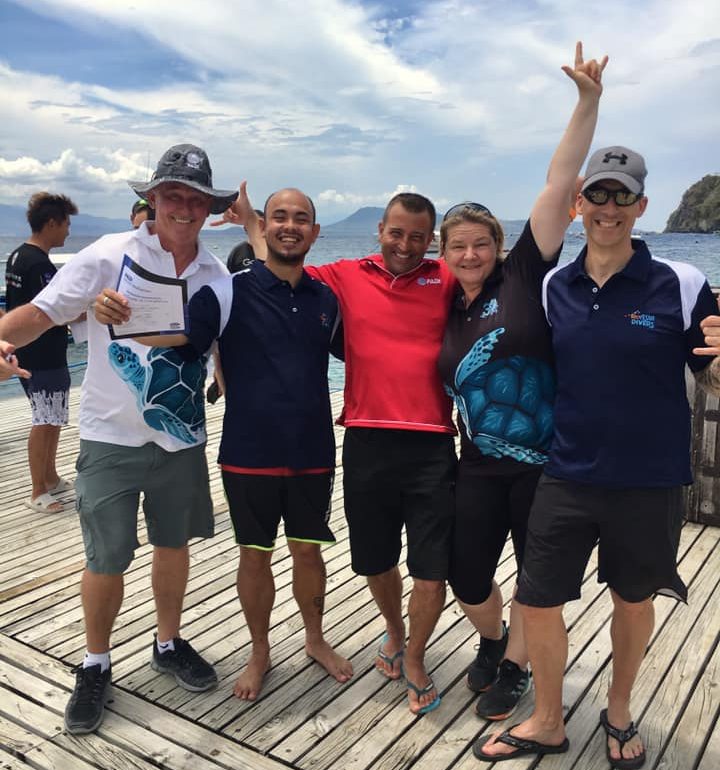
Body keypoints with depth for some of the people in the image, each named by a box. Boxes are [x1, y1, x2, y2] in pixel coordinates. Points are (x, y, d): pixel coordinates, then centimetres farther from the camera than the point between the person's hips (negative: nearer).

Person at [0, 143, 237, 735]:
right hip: (111, 439, -3)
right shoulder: (109, 256, -10)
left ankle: (169, 644, 39)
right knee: (107, 559, 6)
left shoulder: (215, 275, 2)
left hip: (182, 437, 3)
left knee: (173, 544, 17)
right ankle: (96, 667, 29)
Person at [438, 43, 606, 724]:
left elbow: (559, 184, -13)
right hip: (481, 467, 4)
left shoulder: (524, 274, -6)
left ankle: (513, 667, 36)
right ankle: (492, 638, 41)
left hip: (545, 461, -4)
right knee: (466, 577, 8)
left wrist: (588, 103, -17)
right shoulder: (447, 312, 6)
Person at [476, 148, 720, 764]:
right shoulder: (553, 288, 1)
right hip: (567, 477, 3)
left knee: (634, 599, 18)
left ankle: (619, 712, 45)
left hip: (648, 482, -2)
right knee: (537, 600, 8)